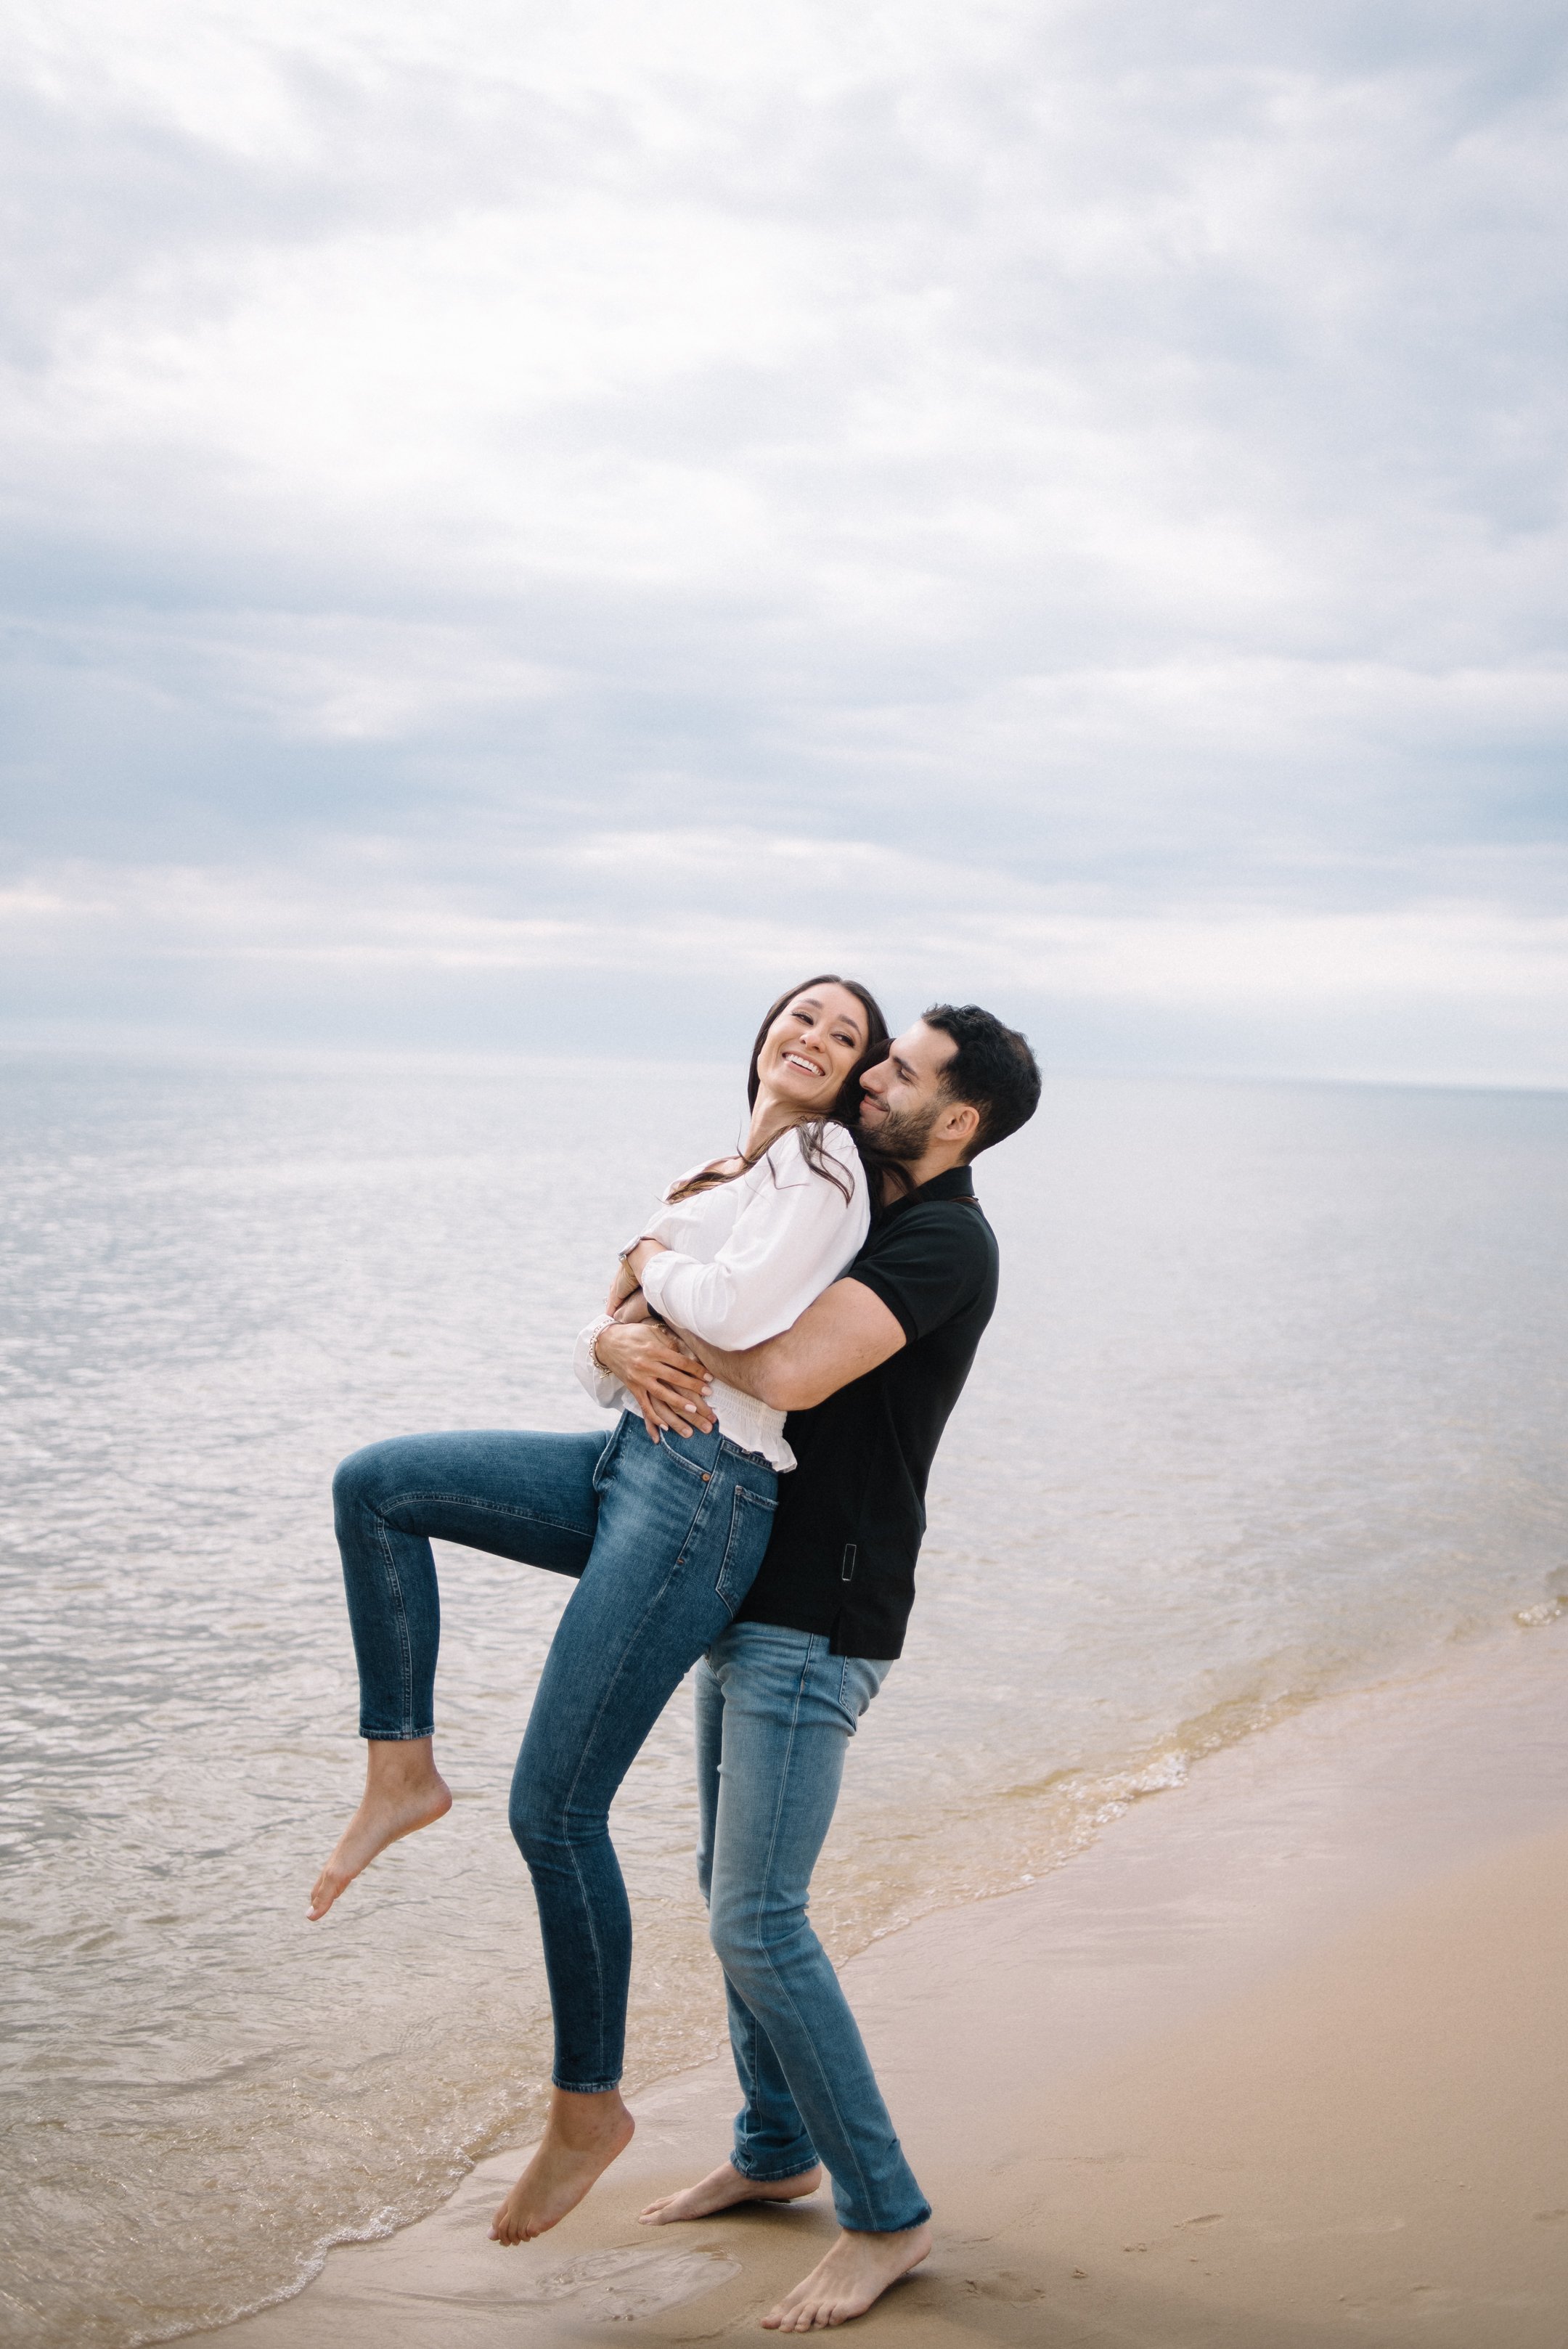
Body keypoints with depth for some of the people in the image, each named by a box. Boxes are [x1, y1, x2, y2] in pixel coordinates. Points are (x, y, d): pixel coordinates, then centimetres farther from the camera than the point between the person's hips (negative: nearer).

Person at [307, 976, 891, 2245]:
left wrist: (649, 1261, -5)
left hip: (705, 1499, -9)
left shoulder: (824, 1163, -6)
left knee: (555, 1809, -5)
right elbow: (613, 1346, 23)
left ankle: (589, 2105, 13)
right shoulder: (719, 1176, 20)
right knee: (375, 1483, -7)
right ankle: (403, 1769, 3)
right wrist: (619, 1333, 2)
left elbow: (737, 1310, -23)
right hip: (625, 1462, 9)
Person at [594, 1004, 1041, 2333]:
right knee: (732, 1888, 17)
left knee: (758, 1918, -10)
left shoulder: (946, 1239, -15)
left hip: (820, 1624, -9)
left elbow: (792, 1372, -31)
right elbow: (618, 1319, 12)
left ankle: (886, 2214, 3)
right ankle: (776, 2151, 33)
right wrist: (634, 1344, -14)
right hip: (748, 1602, 9)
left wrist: (671, 1277, -14)